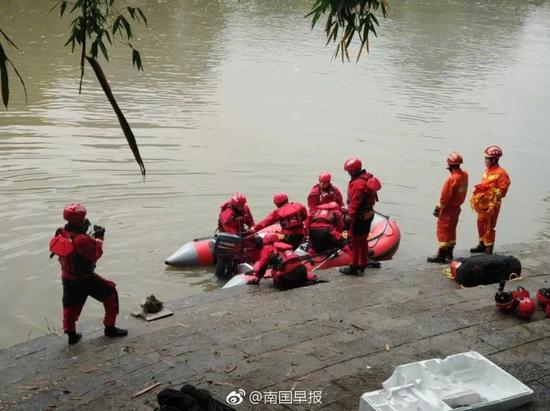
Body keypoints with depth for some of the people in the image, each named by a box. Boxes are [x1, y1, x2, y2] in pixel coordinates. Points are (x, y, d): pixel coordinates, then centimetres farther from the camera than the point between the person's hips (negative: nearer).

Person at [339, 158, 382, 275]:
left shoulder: (357, 184, -26)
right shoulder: (368, 177, 4)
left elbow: (354, 203, -26)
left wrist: (349, 217, -19)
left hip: (360, 217, -10)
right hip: (369, 214, 10)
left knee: (355, 242, 2)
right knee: (363, 240, 20)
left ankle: (353, 267, 11)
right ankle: (362, 264, 31)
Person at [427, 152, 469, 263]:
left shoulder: (452, 179, -25)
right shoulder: (464, 175, -2)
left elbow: (445, 196, -20)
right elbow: (461, 192, 6)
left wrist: (438, 208, -9)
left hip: (448, 208, -8)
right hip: (457, 207, 8)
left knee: (443, 230, 0)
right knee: (451, 230, 17)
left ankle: (441, 255, 4)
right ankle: (449, 254, 26)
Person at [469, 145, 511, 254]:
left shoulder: (501, 173, -15)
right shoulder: (487, 170, 10)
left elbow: (502, 191, -16)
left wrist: (491, 191, -23)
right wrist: (479, 189, 7)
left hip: (492, 204, -8)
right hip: (482, 203, 8)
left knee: (489, 227, -1)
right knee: (481, 223, 17)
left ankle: (489, 249, 8)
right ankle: (482, 244, 33)